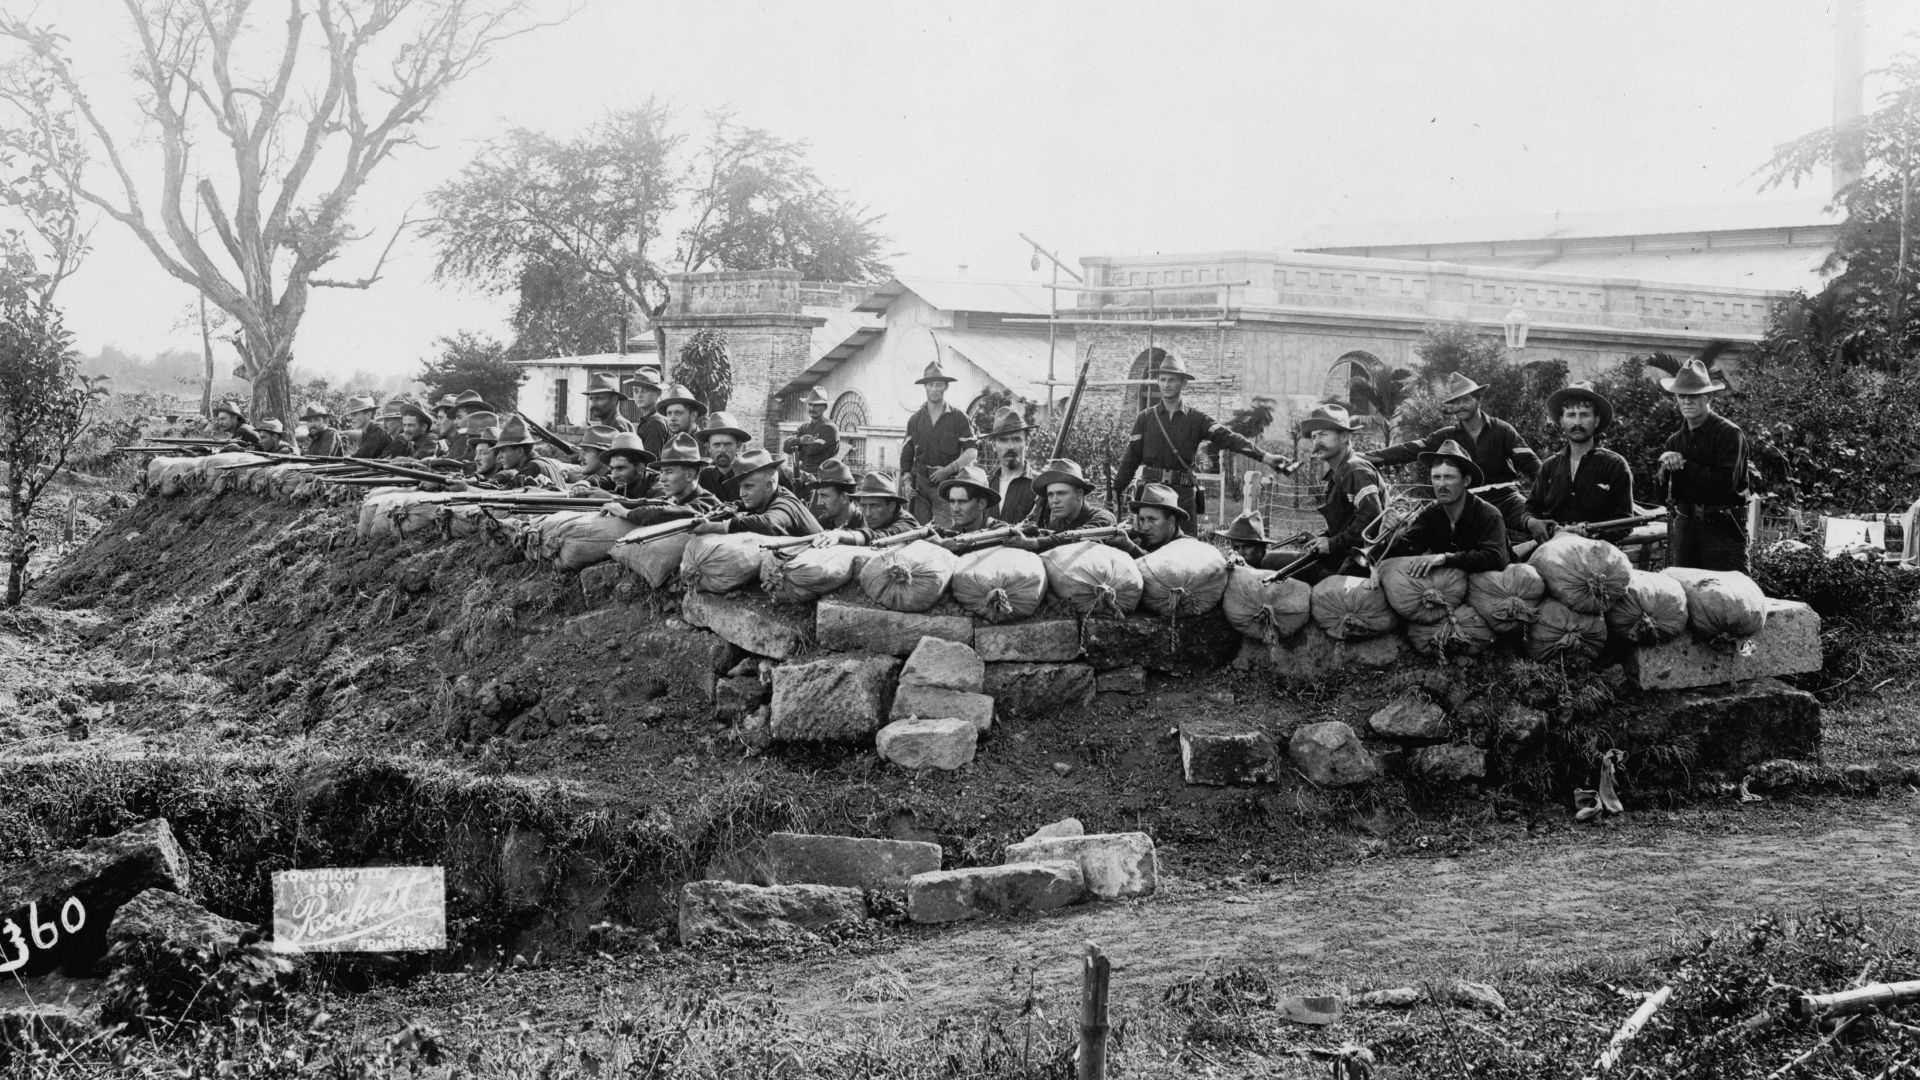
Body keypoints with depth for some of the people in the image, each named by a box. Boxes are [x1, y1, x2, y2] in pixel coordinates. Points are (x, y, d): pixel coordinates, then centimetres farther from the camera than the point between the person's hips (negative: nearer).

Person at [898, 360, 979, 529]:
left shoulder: (958, 418, 3)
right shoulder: (915, 419, 12)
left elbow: (971, 452, -1)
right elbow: (906, 453, 17)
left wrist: (948, 469, -12)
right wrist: (907, 479, 3)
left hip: (947, 484, -3)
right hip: (920, 484, 3)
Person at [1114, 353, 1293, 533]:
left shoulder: (1197, 419, 4)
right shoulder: (1145, 418, 6)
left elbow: (1227, 437, -7)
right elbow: (1131, 458, 9)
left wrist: (1264, 456, -19)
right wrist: (1115, 490, 5)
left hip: (1184, 495, 0)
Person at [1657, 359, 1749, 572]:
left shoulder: (1729, 433, -6)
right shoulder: (1675, 440, 13)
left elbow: (1726, 483, -16)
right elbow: (1659, 494, 9)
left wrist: (1684, 466, -11)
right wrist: (1666, 465, -12)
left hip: (1723, 528, -6)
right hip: (1684, 527, 6)